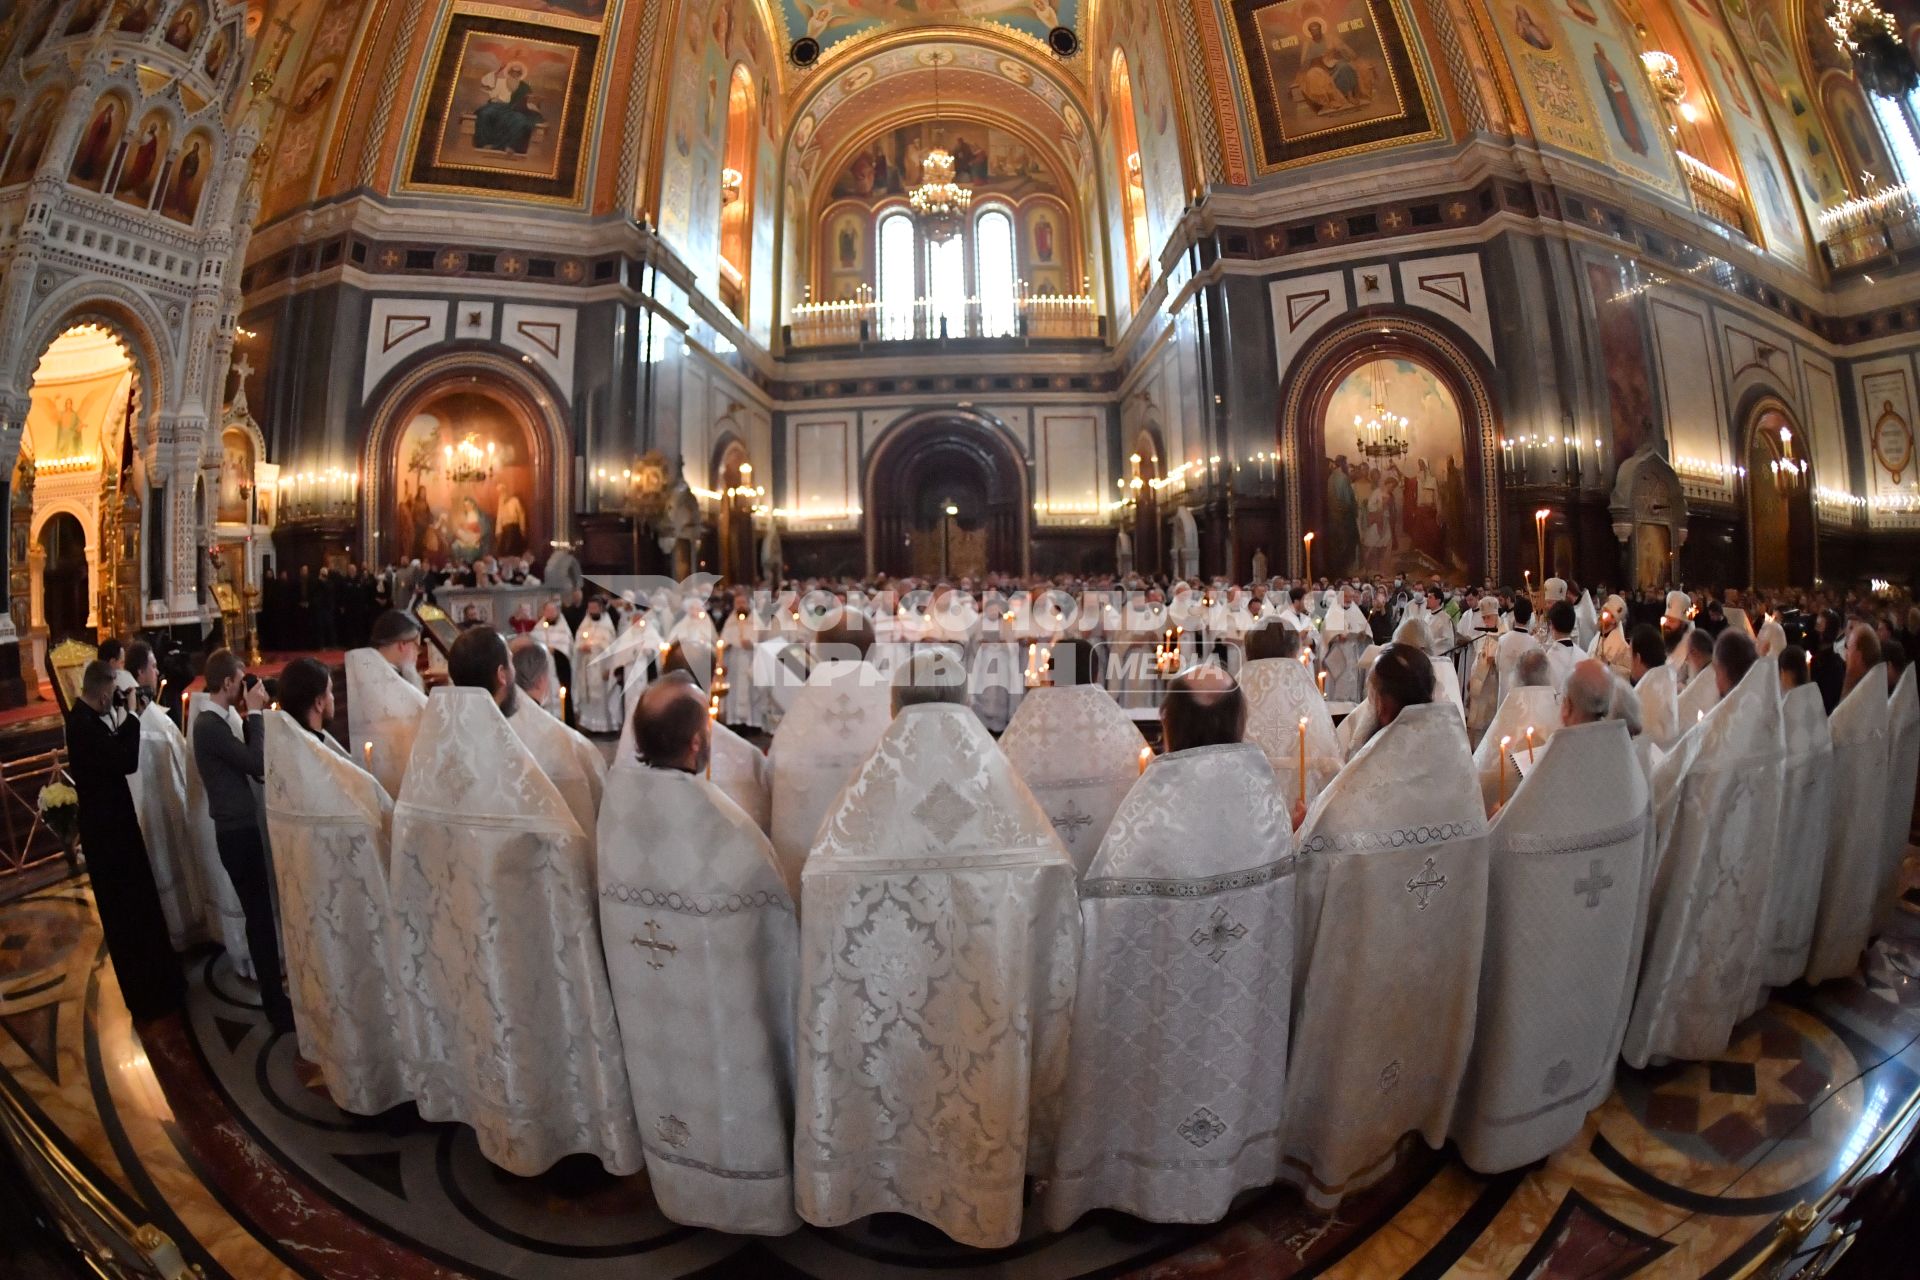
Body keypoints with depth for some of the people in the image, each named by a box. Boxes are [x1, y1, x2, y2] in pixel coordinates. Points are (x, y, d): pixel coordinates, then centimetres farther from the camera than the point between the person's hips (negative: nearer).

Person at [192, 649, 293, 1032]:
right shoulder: (210, 724, -20)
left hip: (240, 826, 10)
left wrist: (249, 717, 1)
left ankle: (272, 992, 30)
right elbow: (259, 765, -24)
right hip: (237, 830, -10)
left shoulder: (215, 720, 9)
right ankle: (274, 1003, 8)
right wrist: (255, 713, -19)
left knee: (259, 911, 17)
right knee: (260, 914, -2)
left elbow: (247, 758, 9)